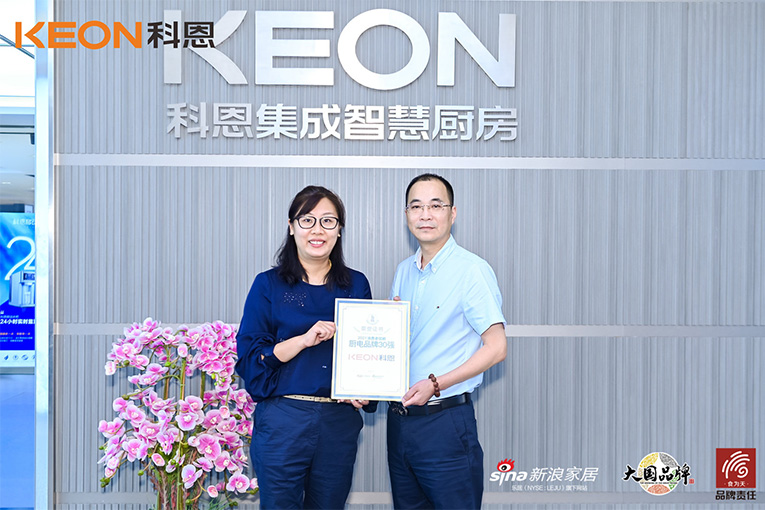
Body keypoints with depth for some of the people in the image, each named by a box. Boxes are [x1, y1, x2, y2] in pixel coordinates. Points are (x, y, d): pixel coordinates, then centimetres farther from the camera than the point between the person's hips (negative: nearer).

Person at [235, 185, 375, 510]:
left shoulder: (356, 285, 7)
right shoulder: (269, 285, 0)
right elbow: (250, 357, -5)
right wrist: (305, 339, -17)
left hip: (340, 422, 3)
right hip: (282, 420, -2)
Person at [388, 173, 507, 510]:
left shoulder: (472, 269, -10)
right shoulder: (404, 272, 11)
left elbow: (496, 347, -14)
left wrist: (435, 384, -20)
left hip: (445, 421, -6)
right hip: (399, 418, 7)